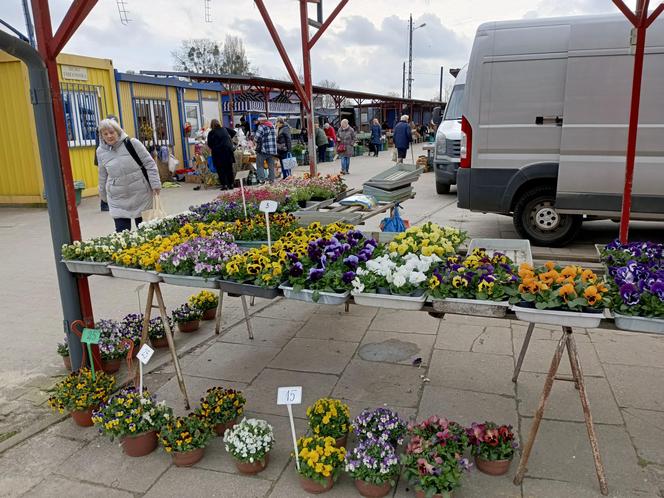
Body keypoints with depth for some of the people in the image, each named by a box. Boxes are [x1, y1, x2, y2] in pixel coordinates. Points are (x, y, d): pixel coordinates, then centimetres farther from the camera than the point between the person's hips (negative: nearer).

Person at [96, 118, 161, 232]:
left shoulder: (132, 143, -7)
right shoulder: (100, 151, 5)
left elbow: (149, 164, -5)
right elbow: (103, 176, 16)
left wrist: (155, 184, -11)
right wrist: (103, 195, 21)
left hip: (140, 194, -2)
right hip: (118, 199, 2)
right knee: (122, 231, -2)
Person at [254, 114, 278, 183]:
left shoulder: (261, 127, -10)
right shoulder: (272, 126, 12)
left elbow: (257, 138, -14)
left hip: (263, 150, -6)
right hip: (273, 150, 6)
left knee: (259, 165, 2)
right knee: (271, 166, 11)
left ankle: (262, 179, -7)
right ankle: (271, 180, 12)